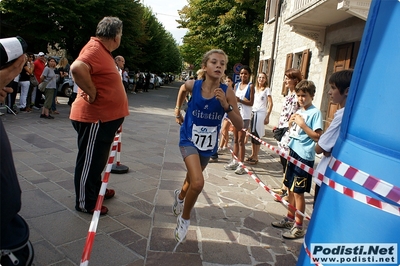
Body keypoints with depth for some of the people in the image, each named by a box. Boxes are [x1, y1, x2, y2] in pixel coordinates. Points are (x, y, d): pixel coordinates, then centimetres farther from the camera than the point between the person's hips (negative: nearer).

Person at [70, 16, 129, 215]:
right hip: (94, 118, -10)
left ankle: (95, 190, 41)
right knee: (89, 161, 4)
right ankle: (85, 202, 19)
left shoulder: (103, 50, 12)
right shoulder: (94, 49, -19)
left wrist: (117, 64, 11)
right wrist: (92, 93, -27)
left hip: (105, 117, 10)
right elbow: (77, 68, -39)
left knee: (98, 159, 23)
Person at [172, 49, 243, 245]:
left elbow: (240, 125, -18)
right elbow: (182, 90, 11)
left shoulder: (227, 93, -16)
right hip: (189, 140, -2)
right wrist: (178, 110, 14)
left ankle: (180, 196, 60)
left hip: (208, 144, 3)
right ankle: (184, 218, 8)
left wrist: (226, 106, -30)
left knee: (192, 178, 24)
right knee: (198, 183, -22)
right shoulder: (193, 85, -15)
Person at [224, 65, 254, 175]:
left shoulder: (250, 86, -4)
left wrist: (240, 100, -23)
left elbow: (251, 103, -9)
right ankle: (234, 161, 20)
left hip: (244, 116, -5)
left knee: (241, 140, -4)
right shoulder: (237, 85, 11)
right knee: (235, 139, 11)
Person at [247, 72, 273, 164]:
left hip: (261, 114, -5)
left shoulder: (267, 89, 0)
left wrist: (267, 116, -10)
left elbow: (270, 104, -4)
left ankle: (255, 157, 3)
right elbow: (251, 101, 14)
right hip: (253, 112, 5)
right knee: (252, 134, 5)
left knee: (257, 135, -4)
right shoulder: (255, 89, 14)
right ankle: (253, 154, 17)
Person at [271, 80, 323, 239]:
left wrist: (302, 124, -21)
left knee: (298, 192, -1)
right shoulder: (298, 111, 12)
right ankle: (290, 218, 32)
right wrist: (291, 122, 0)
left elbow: (317, 137, -17)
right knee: (291, 188, 16)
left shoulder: (315, 113, -11)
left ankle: (299, 227, 12)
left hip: (304, 156, -8)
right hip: (293, 152, 8)